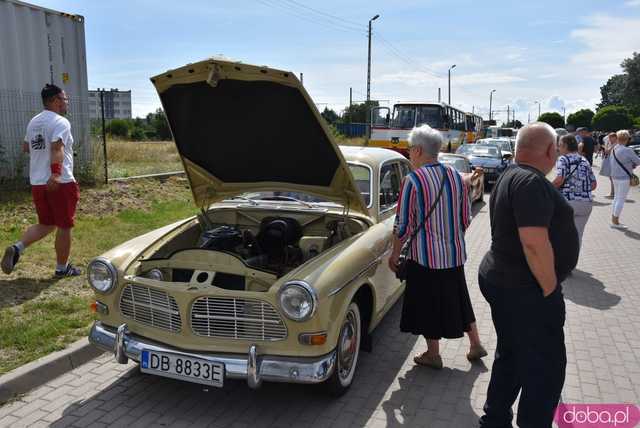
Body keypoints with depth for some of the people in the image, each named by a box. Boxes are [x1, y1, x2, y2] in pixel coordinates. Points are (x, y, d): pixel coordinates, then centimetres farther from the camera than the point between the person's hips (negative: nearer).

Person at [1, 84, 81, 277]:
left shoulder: (33, 122, 15)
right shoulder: (60, 122, -11)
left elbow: (26, 147, 26)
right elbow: (57, 148, -27)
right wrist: (56, 174, -38)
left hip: (37, 182, 8)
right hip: (61, 182, -8)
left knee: (45, 224, 19)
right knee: (64, 226, 5)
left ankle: (17, 248, -2)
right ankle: (62, 267, 15)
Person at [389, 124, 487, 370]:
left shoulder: (412, 180, -16)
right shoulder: (455, 176, 2)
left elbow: (403, 225, -14)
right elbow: (466, 219, 8)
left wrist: (394, 254, -2)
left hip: (425, 257, -6)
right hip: (455, 253, 6)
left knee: (428, 303, 10)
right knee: (458, 297, 22)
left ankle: (433, 355, 23)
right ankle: (475, 345, 33)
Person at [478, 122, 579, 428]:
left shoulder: (511, 176, 12)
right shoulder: (531, 182, -21)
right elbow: (535, 243, -30)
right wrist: (550, 289, -17)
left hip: (500, 279, 10)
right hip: (525, 291, -10)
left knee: (509, 357, 21)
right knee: (546, 368, 5)